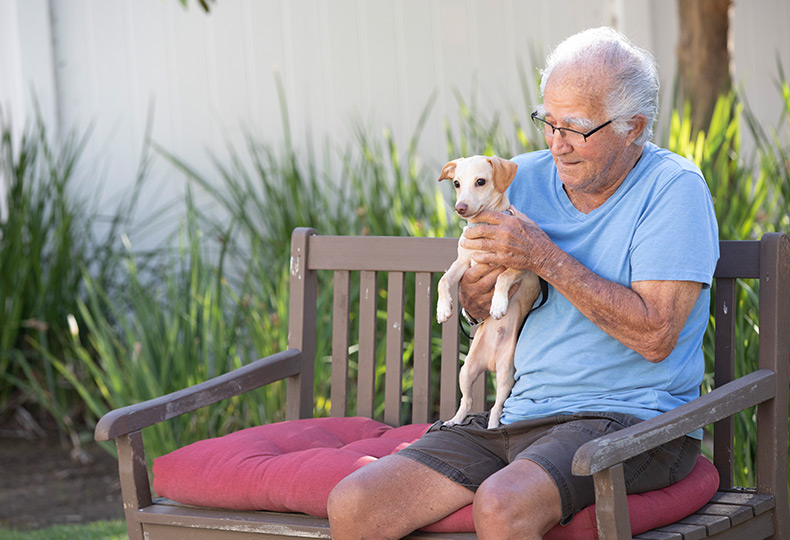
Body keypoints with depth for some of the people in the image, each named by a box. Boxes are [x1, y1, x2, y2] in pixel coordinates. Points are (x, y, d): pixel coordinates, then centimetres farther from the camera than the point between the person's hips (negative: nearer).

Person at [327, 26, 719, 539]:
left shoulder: (674, 188, -7)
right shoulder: (526, 179, 9)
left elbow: (655, 336, -17)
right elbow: (477, 309, 20)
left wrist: (545, 258, -17)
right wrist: (479, 282, -5)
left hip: (631, 419, -5)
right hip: (524, 414, 6)